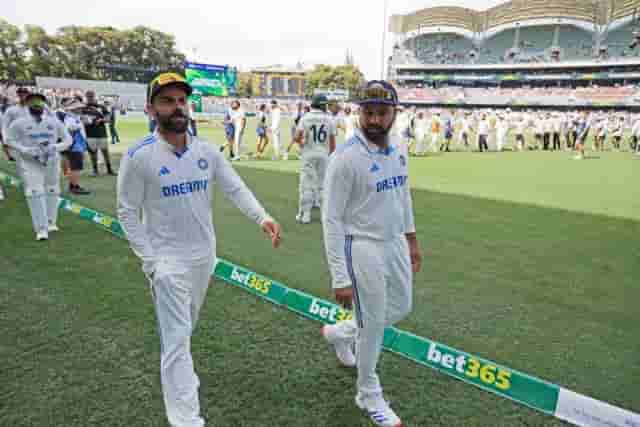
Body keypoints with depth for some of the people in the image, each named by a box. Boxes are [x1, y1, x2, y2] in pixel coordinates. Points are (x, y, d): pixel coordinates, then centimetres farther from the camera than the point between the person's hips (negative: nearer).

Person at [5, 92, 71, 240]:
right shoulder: (20, 122, -2)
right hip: (29, 163, -3)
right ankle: (41, 229, -10)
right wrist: (26, 150, -14)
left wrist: (55, 147, -12)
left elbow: (68, 139, 6)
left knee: (52, 192, 11)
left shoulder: (54, 121, 4)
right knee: (35, 193, -10)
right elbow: (10, 140, 2)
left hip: (52, 161, 3)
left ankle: (51, 222, 29)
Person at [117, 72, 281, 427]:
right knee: (177, 337, -2)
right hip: (167, 258, -5)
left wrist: (262, 216, -26)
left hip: (204, 254, 5)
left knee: (185, 328, 25)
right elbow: (128, 212, -9)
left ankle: (177, 370, 52)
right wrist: (150, 261, -15)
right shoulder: (139, 156, -14)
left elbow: (235, 188, -7)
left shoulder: (207, 151, -2)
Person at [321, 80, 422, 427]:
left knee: (401, 308, 22)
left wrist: (412, 240, 18)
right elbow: (331, 219, -20)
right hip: (362, 249, -8)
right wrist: (339, 278, -21)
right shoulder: (346, 157, -21)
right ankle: (369, 395, 31)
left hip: (395, 243, 8)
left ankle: (340, 333, 45)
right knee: (373, 324, 5)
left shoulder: (398, 150, 2)